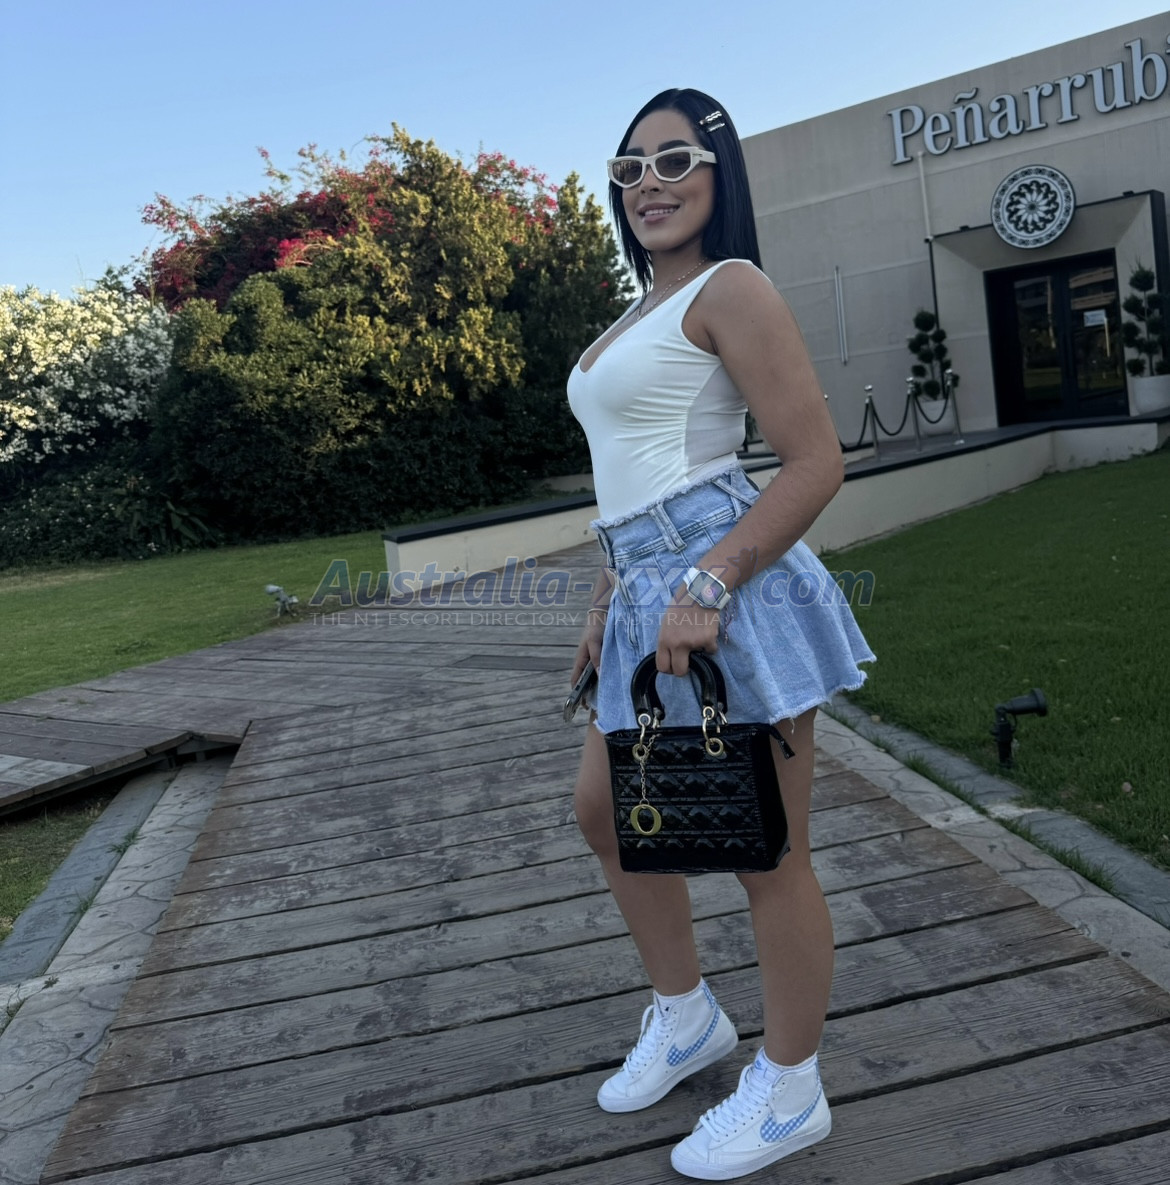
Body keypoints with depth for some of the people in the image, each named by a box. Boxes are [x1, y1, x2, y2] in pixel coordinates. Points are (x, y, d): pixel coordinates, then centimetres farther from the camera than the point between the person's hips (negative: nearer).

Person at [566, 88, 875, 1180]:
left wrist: (704, 588, -22)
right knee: (603, 811, 19)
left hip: (726, 585, -10)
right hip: (650, 594, 10)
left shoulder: (729, 287, -6)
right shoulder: (638, 318, 21)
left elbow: (817, 462, -15)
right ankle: (686, 1017, 40)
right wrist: (606, 601, 20)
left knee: (767, 852, 3)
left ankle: (788, 1096, 24)